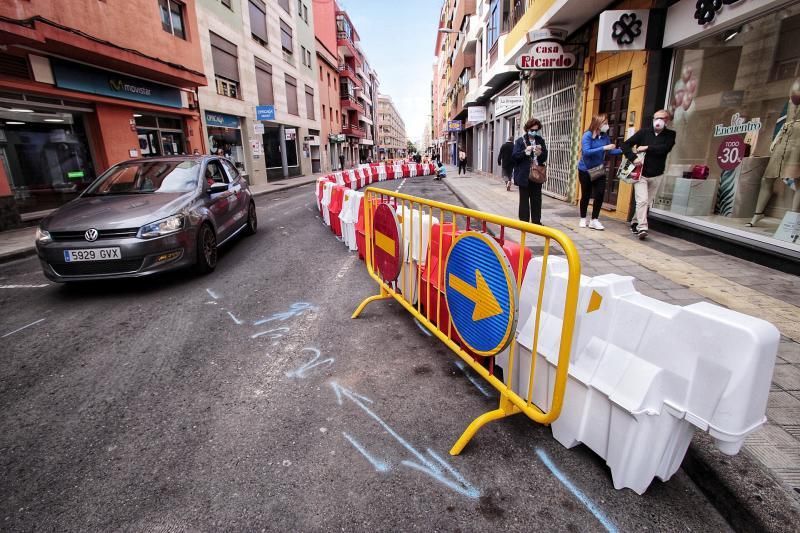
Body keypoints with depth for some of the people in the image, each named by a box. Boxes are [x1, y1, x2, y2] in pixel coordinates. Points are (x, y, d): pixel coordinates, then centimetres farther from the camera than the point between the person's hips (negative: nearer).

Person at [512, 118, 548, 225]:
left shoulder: (540, 141, 10)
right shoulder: (520, 141, -1)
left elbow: (545, 156, 9)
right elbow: (514, 156, -8)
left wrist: (540, 153, -12)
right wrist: (525, 151, -22)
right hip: (524, 175, -3)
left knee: (536, 199, 8)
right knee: (524, 199, 3)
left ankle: (536, 221, 16)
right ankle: (524, 221, 10)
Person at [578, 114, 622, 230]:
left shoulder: (605, 136, 1)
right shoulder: (587, 136, -15)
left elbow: (611, 151, 4)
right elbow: (586, 152, -27)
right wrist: (604, 148, -29)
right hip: (585, 170, -4)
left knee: (600, 194, -4)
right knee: (586, 195, 4)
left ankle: (594, 220, 4)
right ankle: (583, 219, 21)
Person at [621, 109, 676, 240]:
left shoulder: (670, 135, 3)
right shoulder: (644, 132, 1)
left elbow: (664, 148, -16)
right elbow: (626, 145, -2)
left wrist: (647, 148, -16)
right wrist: (633, 158, -14)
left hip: (656, 175, 2)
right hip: (640, 174, -2)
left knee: (647, 202, 9)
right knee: (642, 200, -13)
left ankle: (635, 223, 24)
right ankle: (642, 228, -15)